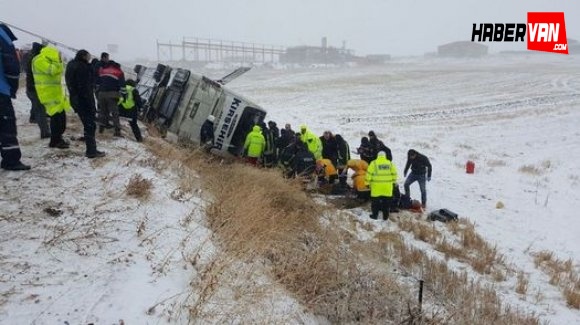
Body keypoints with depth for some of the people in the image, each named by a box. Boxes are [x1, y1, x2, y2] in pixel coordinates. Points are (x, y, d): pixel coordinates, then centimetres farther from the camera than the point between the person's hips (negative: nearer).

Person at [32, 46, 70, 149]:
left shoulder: (47, 60, 20)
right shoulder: (40, 61, -12)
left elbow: (58, 72, 24)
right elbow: (52, 70, -24)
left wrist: (59, 62, 11)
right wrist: (57, 61, -14)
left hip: (55, 92, 11)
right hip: (48, 93, -11)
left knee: (61, 115, 13)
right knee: (56, 116, -11)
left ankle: (57, 138, 23)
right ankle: (55, 141, -5)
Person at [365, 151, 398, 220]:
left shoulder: (373, 163, -3)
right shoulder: (390, 163, 5)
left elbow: (369, 173, -5)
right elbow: (394, 173, 8)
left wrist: (369, 182, 3)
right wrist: (393, 182, 19)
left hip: (376, 186, -2)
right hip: (387, 186, 2)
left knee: (375, 201, 7)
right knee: (386, 201, 10)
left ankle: (375, 215, 12)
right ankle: (385, 216, 15)